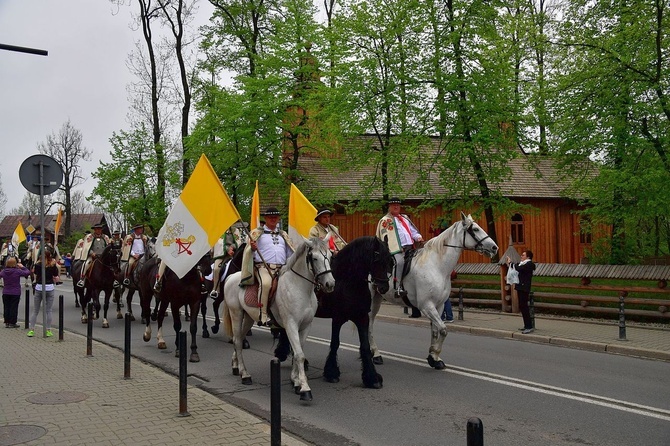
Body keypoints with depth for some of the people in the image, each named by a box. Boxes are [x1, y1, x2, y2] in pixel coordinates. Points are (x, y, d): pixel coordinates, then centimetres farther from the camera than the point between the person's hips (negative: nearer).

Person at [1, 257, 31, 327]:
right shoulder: (17, 271, -16)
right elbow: (27, 272, -10)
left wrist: (5, 267, 17)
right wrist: (22, 267, 2)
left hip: (5, 293, 4)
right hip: (15, 293, -4)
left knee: (6, 307, 12)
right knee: (13, 308, 3)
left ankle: (7, 322, 16)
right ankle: (12, 323, 5)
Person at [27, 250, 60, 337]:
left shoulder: (38, 265, -7)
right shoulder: (53, 265, -5)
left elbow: (34, 272, 10)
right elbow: (56, 274, 9)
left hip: (39, 288, 0)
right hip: (49, 288, 0)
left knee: (35, 311, 9)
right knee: (49, 311, 6)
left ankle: (31, 330, 8)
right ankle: (48, 331, 5)